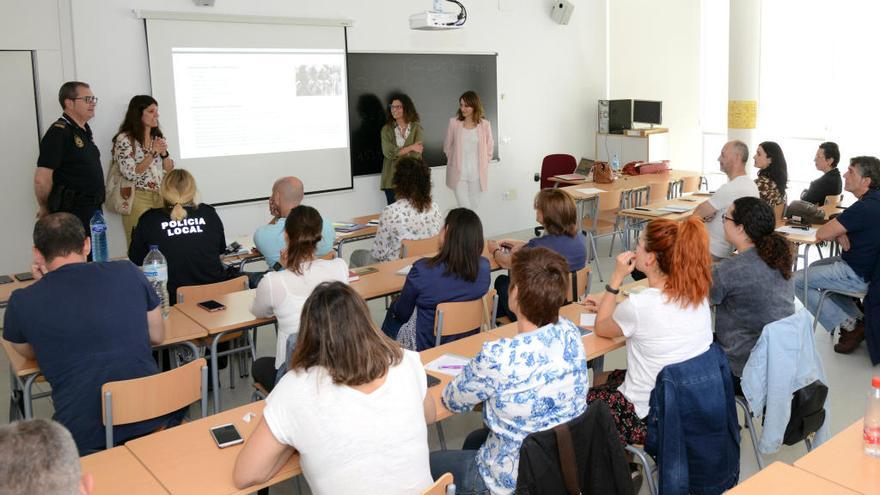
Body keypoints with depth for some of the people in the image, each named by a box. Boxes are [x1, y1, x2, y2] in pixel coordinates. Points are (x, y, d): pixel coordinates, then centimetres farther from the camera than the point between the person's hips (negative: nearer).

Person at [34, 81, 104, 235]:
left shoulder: (84, 130, 12)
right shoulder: (59, 132, -15)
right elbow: (41, 179, -19)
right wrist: (45, 209, -6)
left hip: (93, 211, 9)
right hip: (71, 216, -9)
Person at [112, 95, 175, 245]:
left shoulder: (158, 138, 13)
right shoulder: (124, 139, -6)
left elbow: (169, 170, 12)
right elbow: (131, 173, -14)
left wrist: (164, 153, -7)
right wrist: (153, 153, -17)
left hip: (161, 197, 5)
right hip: (138, 198, -5)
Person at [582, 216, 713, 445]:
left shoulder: (640, 305, -27)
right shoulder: (696, 293, -6)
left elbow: (601, 328, -6)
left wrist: (617, 278, -7)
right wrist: (608, 304, 17)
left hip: (648, 418, -7)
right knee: (601, 379, 28)